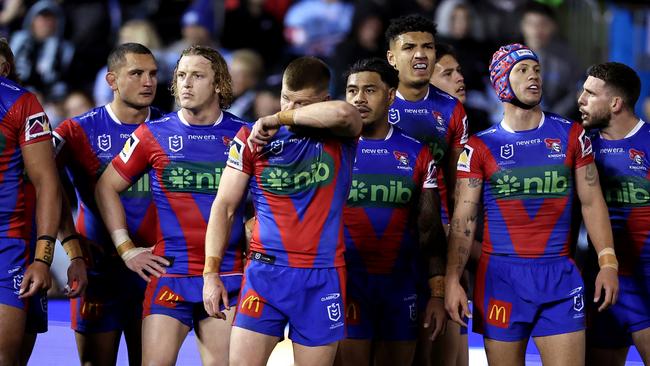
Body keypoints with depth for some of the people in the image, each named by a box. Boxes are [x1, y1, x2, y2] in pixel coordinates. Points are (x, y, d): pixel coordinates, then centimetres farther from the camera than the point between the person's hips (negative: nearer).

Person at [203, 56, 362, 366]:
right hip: (265, 271, 0)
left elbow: (342, 113, -25)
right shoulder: (253, 138, 4)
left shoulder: (339, 135, 1)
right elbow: (224, 206, 6)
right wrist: (211, 272, -2)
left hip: (322, 278, 0)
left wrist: (279, 118, -14)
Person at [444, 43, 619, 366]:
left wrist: (608, 263, 0)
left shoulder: (570, 135, 8)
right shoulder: (480, 147, 4)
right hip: (500, 275, -1)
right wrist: (452, 280, -9)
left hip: (559, 277, 1)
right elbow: (463, 218, 1)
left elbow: (591, 202, 10)